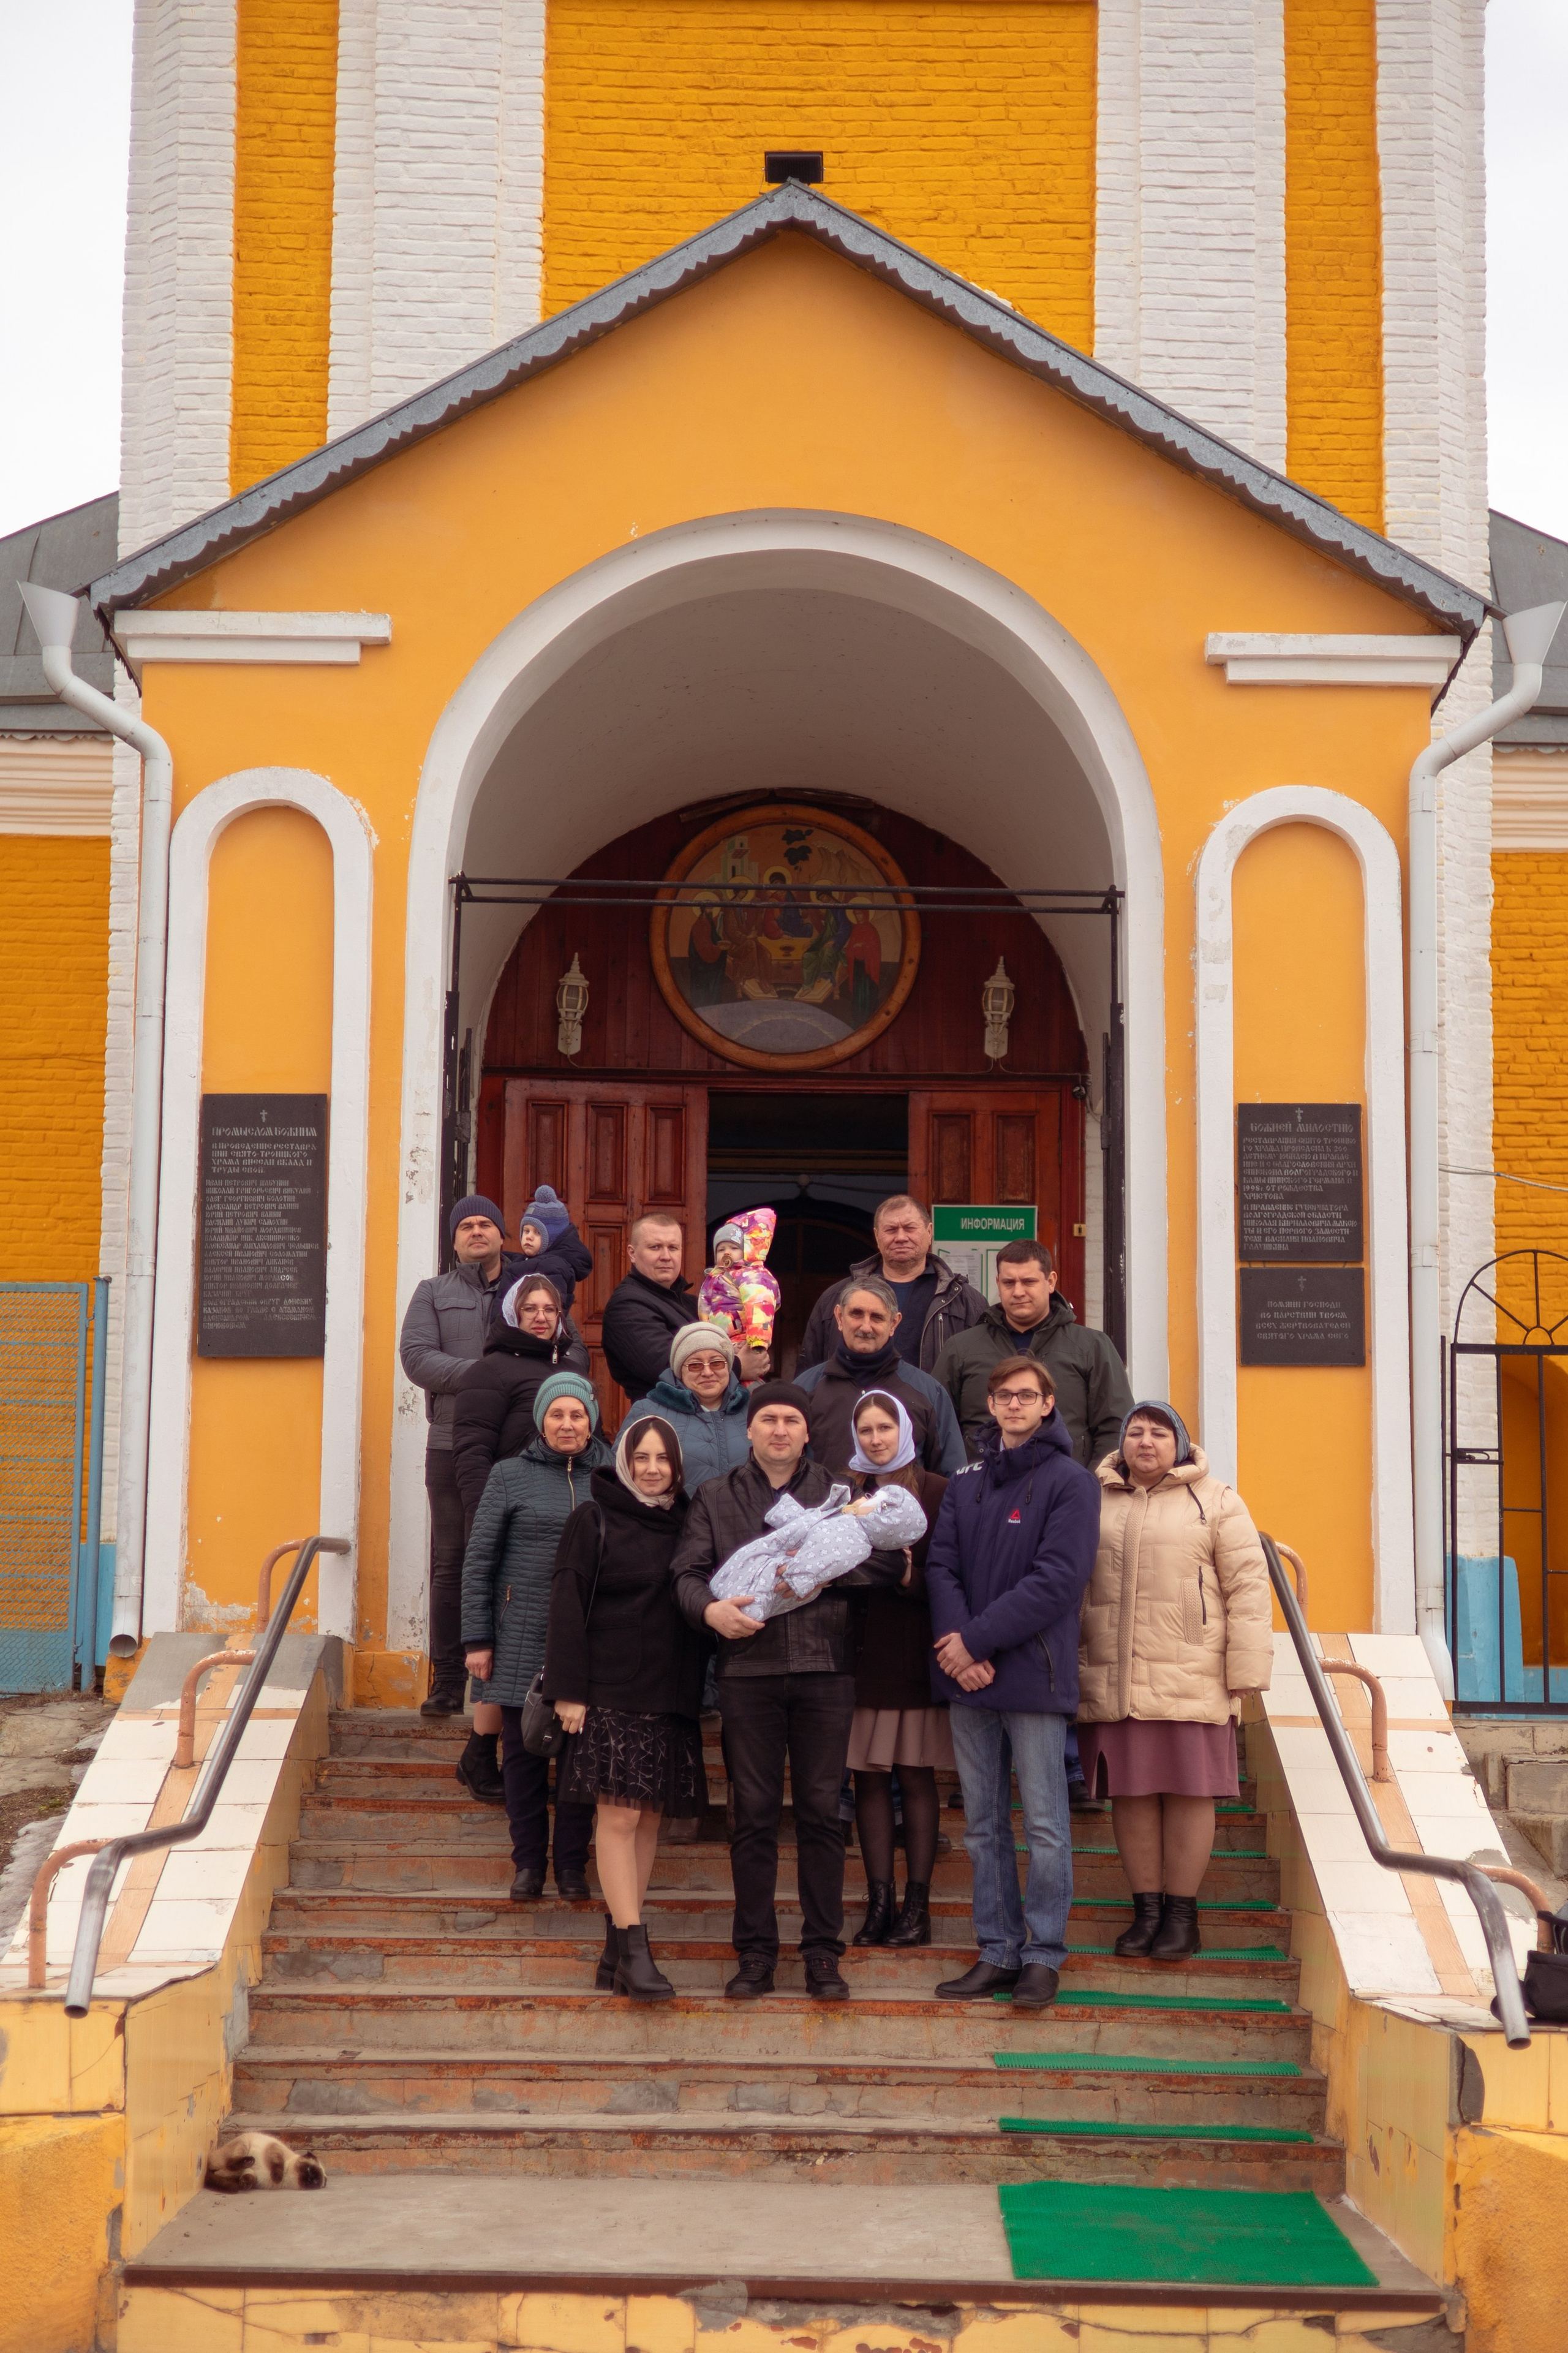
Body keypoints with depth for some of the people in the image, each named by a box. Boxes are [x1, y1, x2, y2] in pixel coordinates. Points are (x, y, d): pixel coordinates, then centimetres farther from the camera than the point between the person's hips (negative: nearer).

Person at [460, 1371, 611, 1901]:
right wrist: (477, 1639, -1)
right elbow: (478, 1562, 3)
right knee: (523, 1752, 5)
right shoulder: (511, 1476, 2)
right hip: (524, 1639, 0)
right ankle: (528, 1862, 17)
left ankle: (572, 1862, 16)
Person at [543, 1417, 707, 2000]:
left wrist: (694, 1693, 8)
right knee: (618, 1817, -9)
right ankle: (632, 1950, -9)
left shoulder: (685, 1524, 13)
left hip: (671, 1698, 5)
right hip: (611, 1693, -5)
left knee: (648, 1819, 5)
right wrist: (568, 1690, -11)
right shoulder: (593, 1521, -1)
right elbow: (568, 1608, -5)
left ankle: (616, 1949, 11)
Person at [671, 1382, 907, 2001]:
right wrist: (711, 1608, -17)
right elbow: (686, 1572, 3)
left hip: (824, 1670, 0)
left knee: (821, 1811, 2)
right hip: (747, 1672, 0)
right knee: (754, 1814, 2)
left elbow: (890, 1559, 3)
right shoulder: (716, 1498, 12)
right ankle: (756, 1952, 10)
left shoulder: (838, 1494, 11)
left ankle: (823, 1952, 9)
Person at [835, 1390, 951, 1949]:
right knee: (869, 1777, 4)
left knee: (916, 1775, 2)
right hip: (858, 1651, 2)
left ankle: (917, 1904, 7)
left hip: (914, 1650, -2)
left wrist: (911, 1578, -21)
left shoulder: (936, 1492, 2)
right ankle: (879, 1903, 10)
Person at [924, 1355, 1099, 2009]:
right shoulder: (966, 1482, 13)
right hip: (968, 1682, 5)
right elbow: (941, 1564, 5)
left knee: (1045, 1825, 0)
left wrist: (978, 1640, -14)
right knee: (983, 1826, 10)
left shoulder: (1069, 1482, -3)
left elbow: (1058, 1580, -12)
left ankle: (1044, 1955, 8)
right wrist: (956, 1642, -12)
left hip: (1034, 1678, -5)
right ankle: (998, 1952, 18)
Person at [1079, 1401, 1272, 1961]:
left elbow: (1247, 1588, 0)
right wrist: (1070, 1664, 14)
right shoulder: (1095, 1503, 13)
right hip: (1114, 1679, 3)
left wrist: (1245, 1672, -6)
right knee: (1130, 1793, 5)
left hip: (1190, 1678, -3)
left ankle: (1182, 1913, 11)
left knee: (1189, 1792, 0)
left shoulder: (1216, 1502, 4)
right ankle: (1145, 1909, 16)